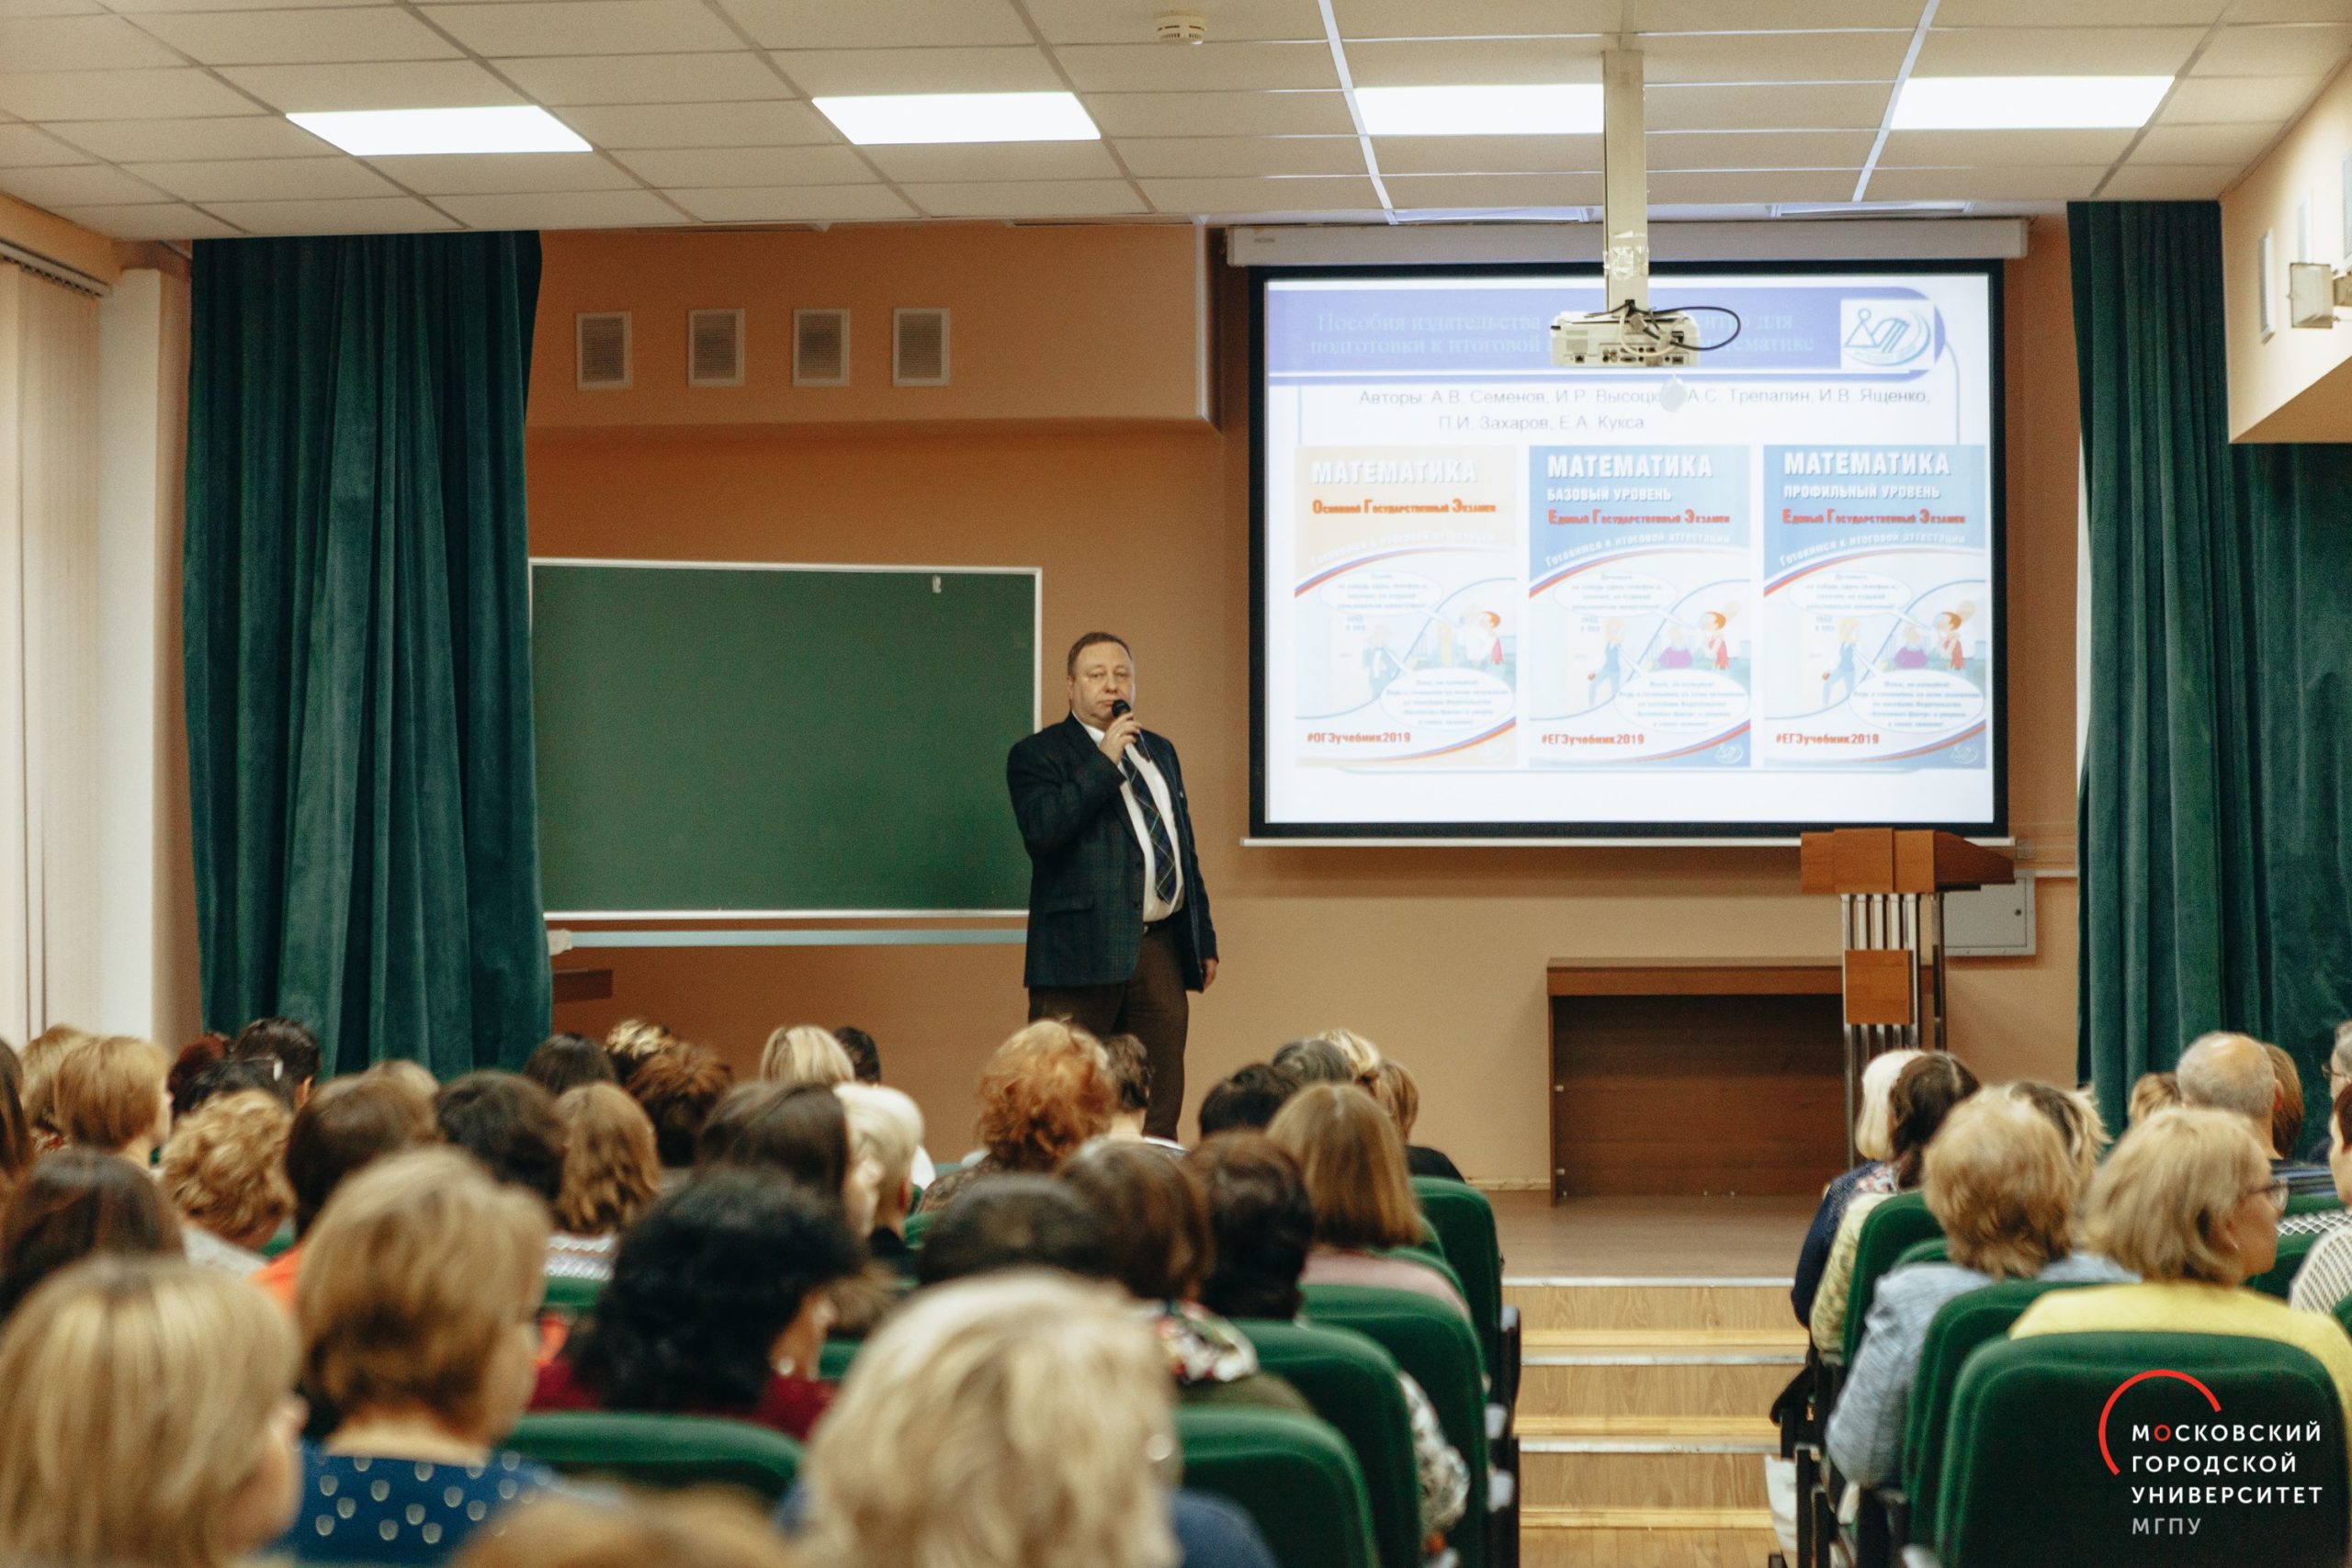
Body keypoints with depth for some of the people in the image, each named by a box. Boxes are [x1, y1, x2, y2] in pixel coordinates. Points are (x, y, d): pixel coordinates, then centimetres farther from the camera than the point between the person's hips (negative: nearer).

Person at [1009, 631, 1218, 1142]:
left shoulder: (1160, 751, 20)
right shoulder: (1038, 755, 0)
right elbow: (1040, 831, -19)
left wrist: (1205, 939, 20)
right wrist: (1104, 762, -17)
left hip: (1161, 947, 6)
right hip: (1085, 954, -6)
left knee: (1160, 1109, 5)